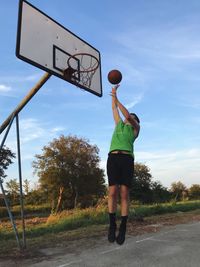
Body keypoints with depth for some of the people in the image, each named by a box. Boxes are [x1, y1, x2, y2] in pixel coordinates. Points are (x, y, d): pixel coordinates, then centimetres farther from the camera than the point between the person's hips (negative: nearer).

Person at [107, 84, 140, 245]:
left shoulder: (135, 128, 20)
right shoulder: (119, 124, 31)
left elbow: (127, 115, 5)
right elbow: (114, 109, 37)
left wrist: (116, 98, 9)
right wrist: (114, 94, 39)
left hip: (127, 159, -2)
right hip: (113, 158, 3)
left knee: (124, 194, -7)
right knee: (113, 192, -8)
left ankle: (123, 229, -1)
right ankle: (112, 225, 2)